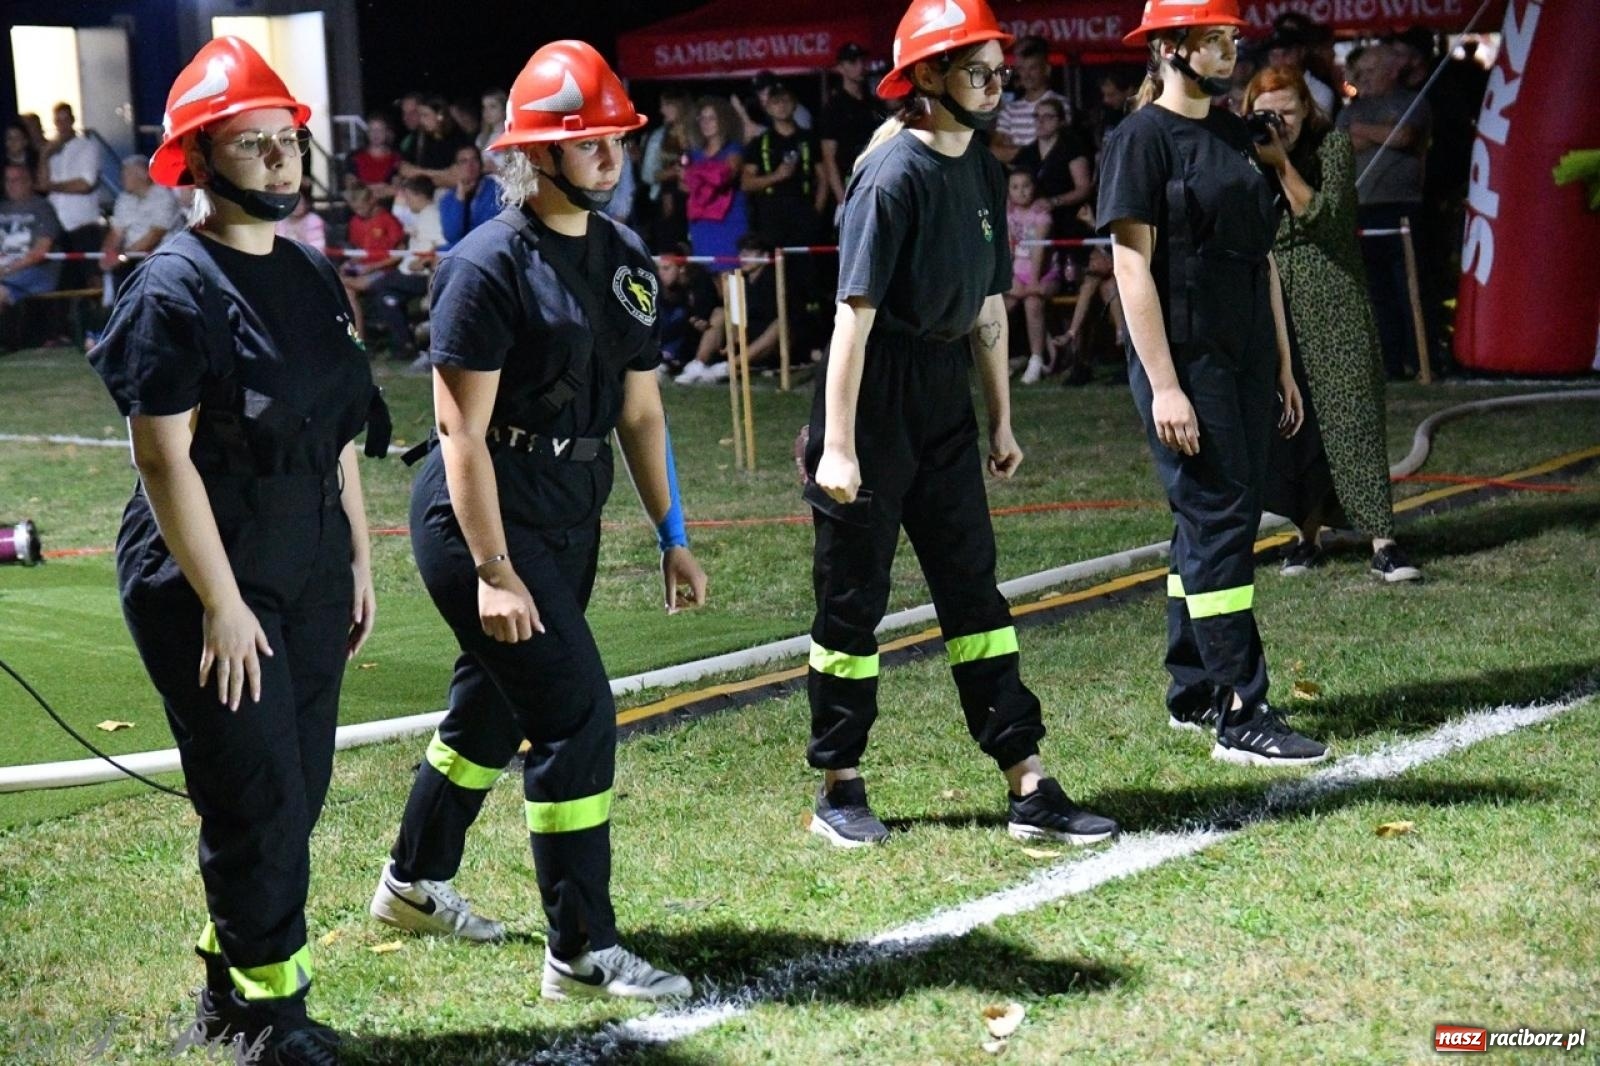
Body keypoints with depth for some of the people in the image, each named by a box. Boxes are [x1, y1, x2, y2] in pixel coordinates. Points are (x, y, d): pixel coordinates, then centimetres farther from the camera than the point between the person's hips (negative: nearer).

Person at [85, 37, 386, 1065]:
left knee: (297, 795, 12)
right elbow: (164, 458, -16)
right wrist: (221, 604, -17)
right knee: (259, 804, -3)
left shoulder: (313, 275, 11)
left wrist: (359, 558, 16)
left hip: (310, 578, 8)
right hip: (211, 585, -8)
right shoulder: (173, 289, -13)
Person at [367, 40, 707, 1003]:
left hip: (571, 521, 8)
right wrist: (495, 572, -21)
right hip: (482, 519, -8)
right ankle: (581, 951, -1)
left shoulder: (625, 259, 8)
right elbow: (463, 434, -17)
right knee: (577, 713, -11)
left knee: (496, 705, 20)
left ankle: (416, 883, 40)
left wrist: (674, 538, 12)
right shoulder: (489, 265, -16)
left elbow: (640, 410, 14)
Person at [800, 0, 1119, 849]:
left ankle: (1028, 787, 8)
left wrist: (1002, 420, 15)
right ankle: (839, 788, 16)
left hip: (945, 397, 8)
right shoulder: (894, 175, -16)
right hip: (876, 398, -8)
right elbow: (854, 312, -18)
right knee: (853, 595, 3)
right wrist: (837, 447, -21)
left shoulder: (983, 171, 9)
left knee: (973, 586, 7)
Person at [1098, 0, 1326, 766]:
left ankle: (1192, 694, 21)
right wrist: (1163, 386, -19)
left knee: (1216, 521, 12)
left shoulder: (1235, 135, 16)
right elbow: (1132, 267, -13)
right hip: (1184, 361, -8)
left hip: (1245, 359, 8)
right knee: (1218, 521, -10)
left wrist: (1282, 366, 16)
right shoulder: (1141, 138, -8)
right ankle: (1240, 717, -9)